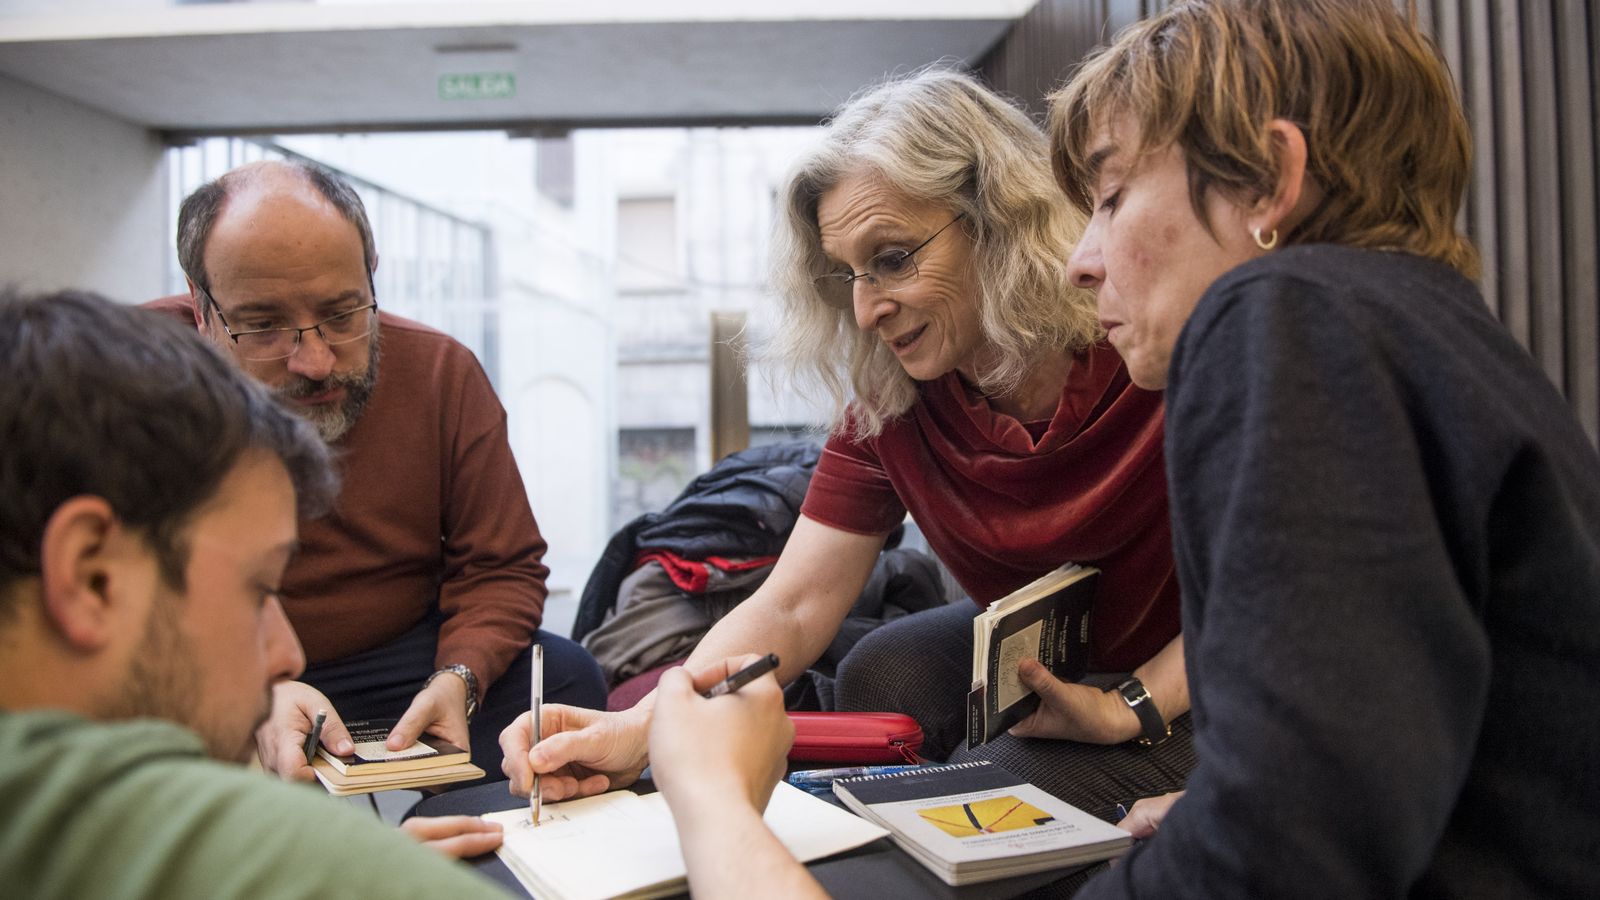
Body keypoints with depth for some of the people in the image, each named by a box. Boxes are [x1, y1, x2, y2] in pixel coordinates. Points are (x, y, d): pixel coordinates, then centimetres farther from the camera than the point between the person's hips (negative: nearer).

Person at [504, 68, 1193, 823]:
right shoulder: (886, 399, -10)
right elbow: (788, 611, -13)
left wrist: (1128, 710, -29)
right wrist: (638, 731, -28)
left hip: (1180, 688, -4)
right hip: (1033, 660, 5)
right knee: (880, 680, -20)